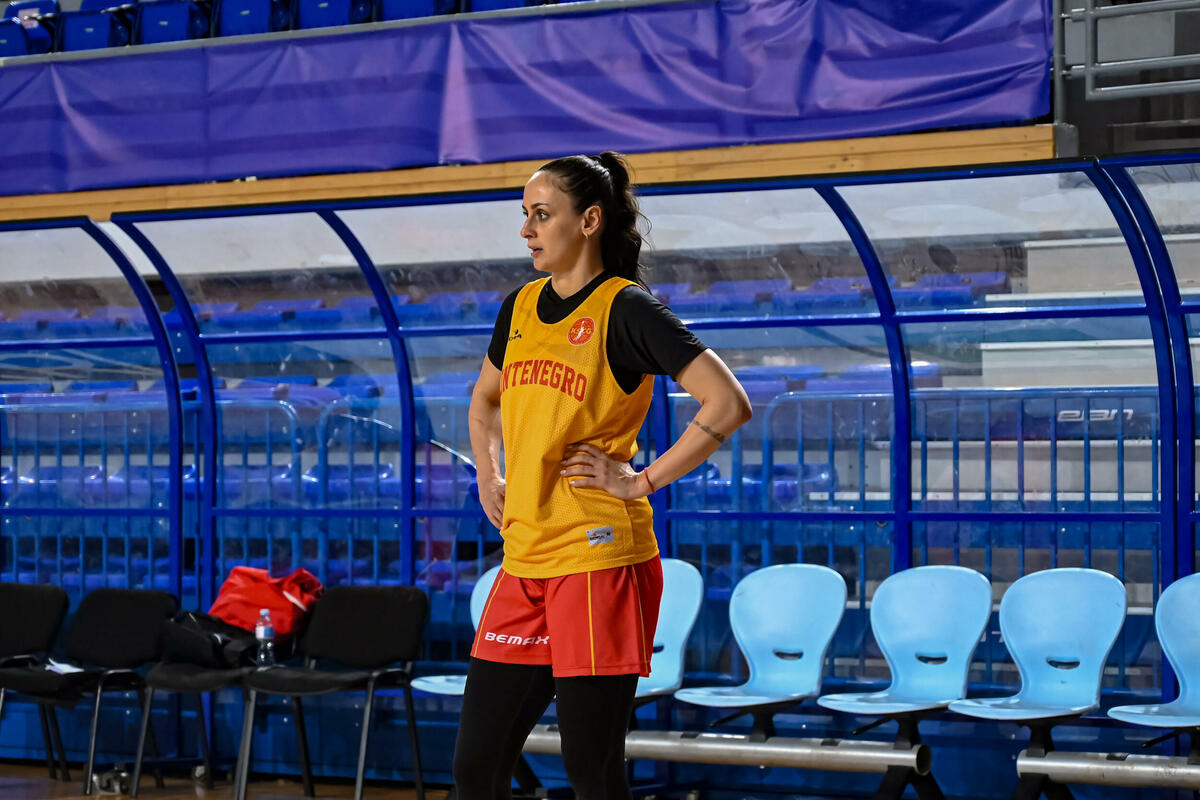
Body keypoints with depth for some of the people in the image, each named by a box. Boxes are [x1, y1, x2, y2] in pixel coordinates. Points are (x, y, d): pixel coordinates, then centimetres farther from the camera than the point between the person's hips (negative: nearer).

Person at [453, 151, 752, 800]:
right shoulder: (521, 307, 14)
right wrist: (488, 479, 19)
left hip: (597, 558, -7)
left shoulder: (625, 309, -7)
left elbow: (728, 404, -14)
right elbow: (484, 401, 33)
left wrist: (642, 481, -13)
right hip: (523, 561, 7)